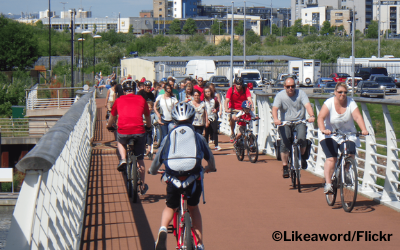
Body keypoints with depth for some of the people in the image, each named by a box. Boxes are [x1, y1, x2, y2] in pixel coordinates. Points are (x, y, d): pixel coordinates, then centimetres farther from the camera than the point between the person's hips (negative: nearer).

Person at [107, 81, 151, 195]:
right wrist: (149, 127, 48)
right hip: (139, 132, 1)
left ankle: (123, 159, 8)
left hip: (123, 131, 0)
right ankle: (143, 186, 25)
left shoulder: (119, 100, 15)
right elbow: (147, 116, 29)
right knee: (140, 160, 17)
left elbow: (112, 117, 28)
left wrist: (109, 126, 48)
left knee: (120, 142, 36)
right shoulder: (141, 99, 15)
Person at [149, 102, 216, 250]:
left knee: (170, 207, 25)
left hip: (173, 180, 0)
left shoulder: (169, 137, 16)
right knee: (193, 208, 25)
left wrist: (153, 171, 43)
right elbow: (210, 157, 30)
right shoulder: (198, 137, 17)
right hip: (193, 179, 0)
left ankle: (163, 230, -4)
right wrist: (210, 168, 53)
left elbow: (158, 158, 21)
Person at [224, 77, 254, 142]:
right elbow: (227, 100, -23)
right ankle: (232, 133, -5)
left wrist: (252, 106, -45)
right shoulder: (231, 90, -13)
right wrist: (226, 109, -42)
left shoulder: (245, 90, -10)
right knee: (232, 118, -29)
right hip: (233, 109, -1)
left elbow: (249, 99, -25)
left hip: (243, 109, 1)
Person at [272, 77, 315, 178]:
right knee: (284, 143, -16)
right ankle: (285, 167, -2)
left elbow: (307, 105, -17)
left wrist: (311, 116, -37)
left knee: (301, 139, -24)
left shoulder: (301, 93, -4)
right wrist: (275, 119, -38)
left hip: (300, 122, 0)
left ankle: (302, 156, 9)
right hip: (285, 123, 0)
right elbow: (275, 108, -17)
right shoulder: (280, 95, -4)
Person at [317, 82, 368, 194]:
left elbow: (358, 117, -21)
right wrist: (323, 129, -45)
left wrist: (363, 129, -38)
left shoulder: (351, 103, -9)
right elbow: (320, 117, -26)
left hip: (348, 134, 2)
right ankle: (328, 184, -17)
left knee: (350, 155, -15)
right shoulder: (329, 103, -15)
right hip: (330, 134, -2)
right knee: (331, 158, -18)